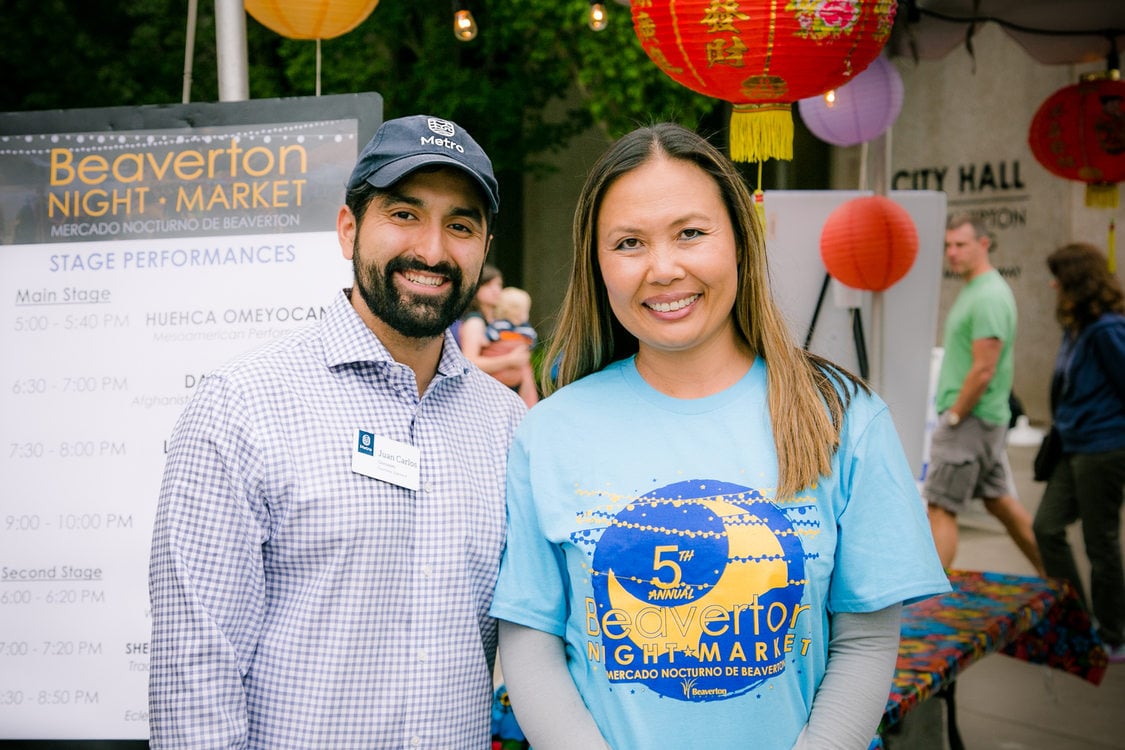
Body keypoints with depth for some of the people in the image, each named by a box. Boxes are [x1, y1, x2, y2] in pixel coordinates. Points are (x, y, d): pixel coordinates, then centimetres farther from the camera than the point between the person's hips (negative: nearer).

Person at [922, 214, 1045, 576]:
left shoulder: (989, 297, -17)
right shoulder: (972, 290, 15)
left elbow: (983, 370, -21)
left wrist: (953, 416, -15)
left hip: (970, 419, -10)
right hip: (989, 420, 10)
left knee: (941, 509, -7)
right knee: (1000, 501, 17)